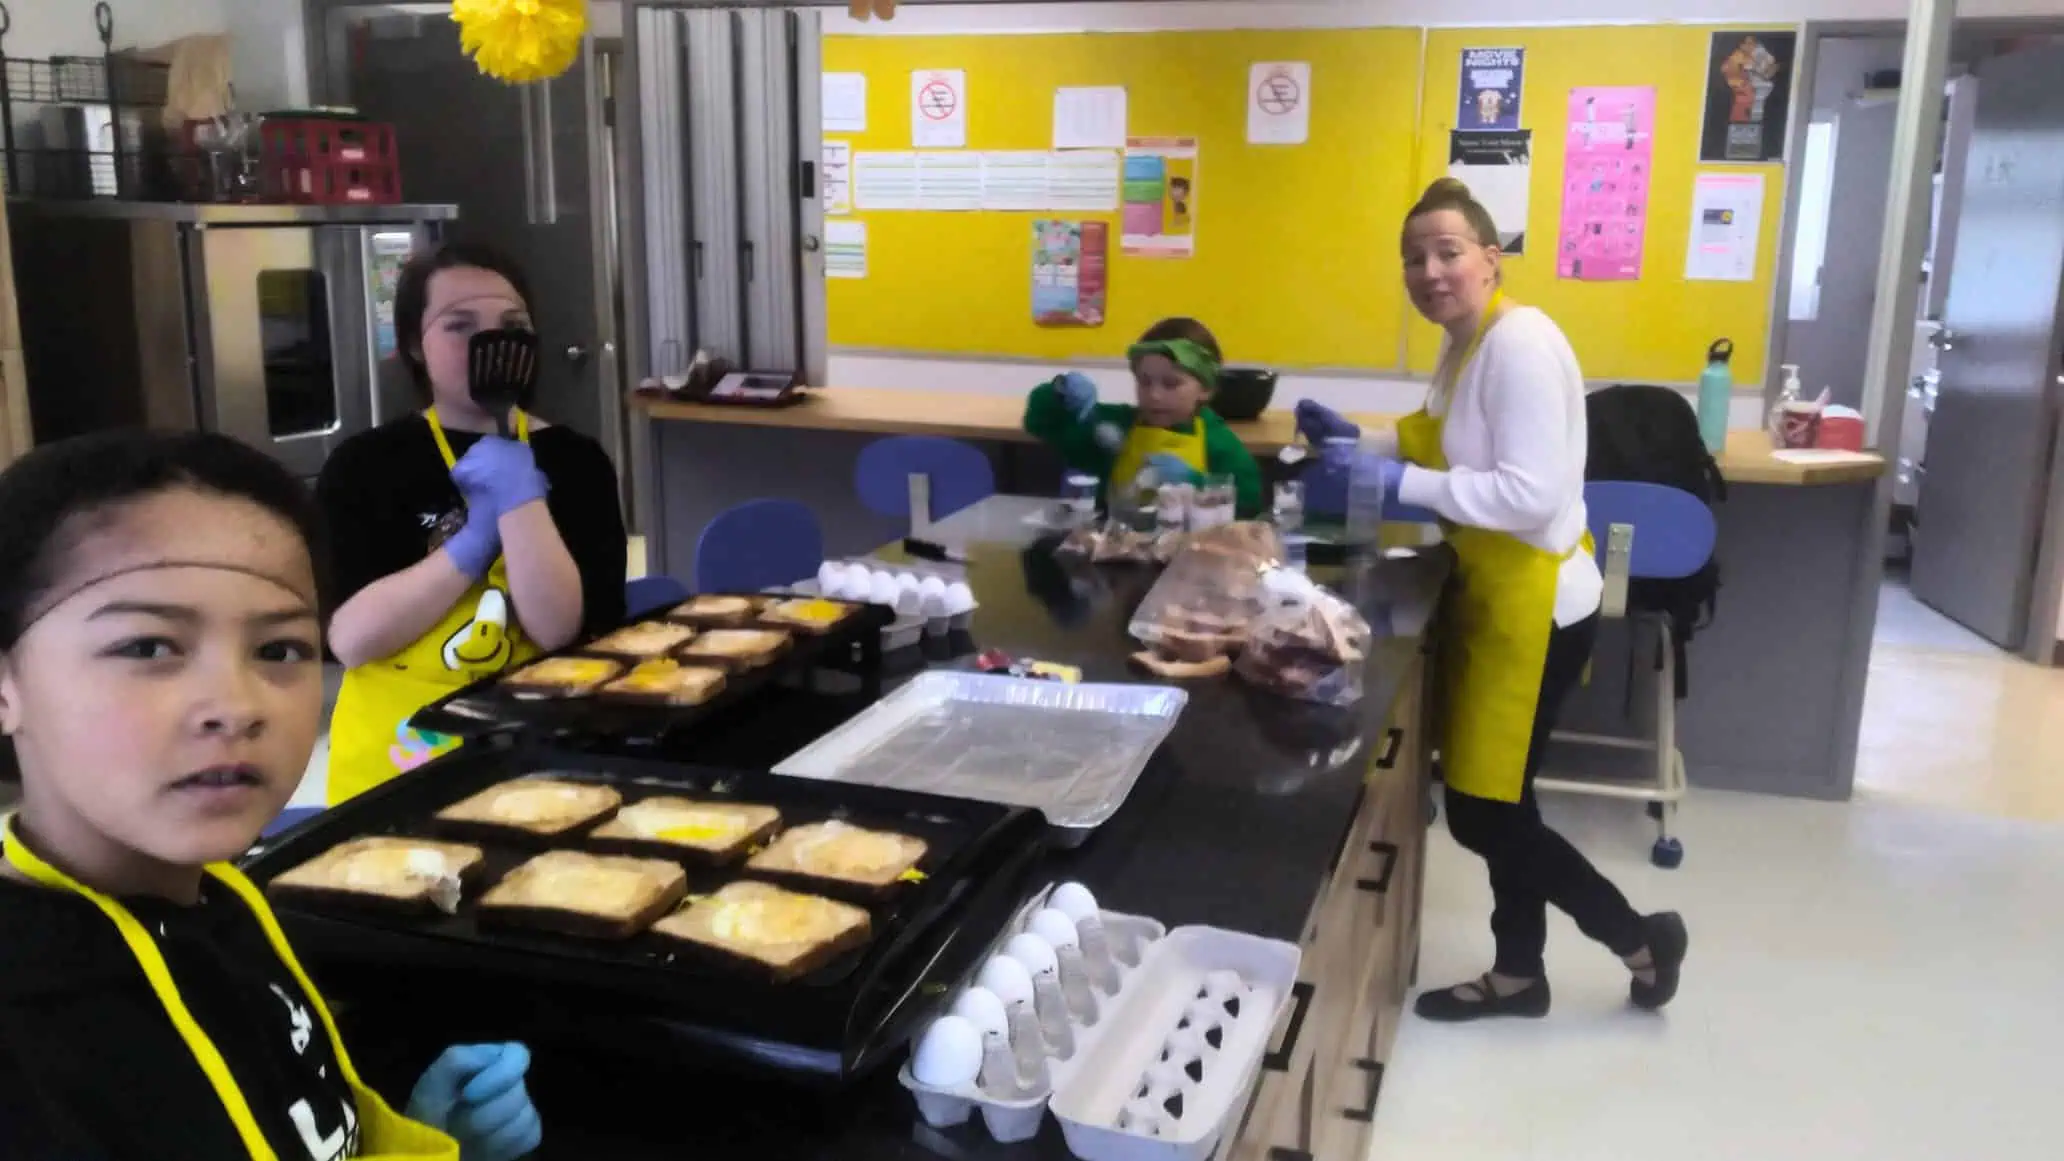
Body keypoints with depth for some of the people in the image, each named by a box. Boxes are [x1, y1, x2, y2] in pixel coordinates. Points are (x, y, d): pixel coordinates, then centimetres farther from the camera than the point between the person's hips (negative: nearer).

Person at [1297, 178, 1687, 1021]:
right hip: (1494, 597, 10)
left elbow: (1529, 495, -28)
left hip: (1534, 604, -10)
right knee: (1495, 803, 17)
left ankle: (1643, 939, 19)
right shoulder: (1464, 345, 10)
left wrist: (1401, 483, -24)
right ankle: (1518, 974, 33)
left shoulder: (1521, 345, -20)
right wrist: (1357, 443, 7)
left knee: (1484, 814, -1)